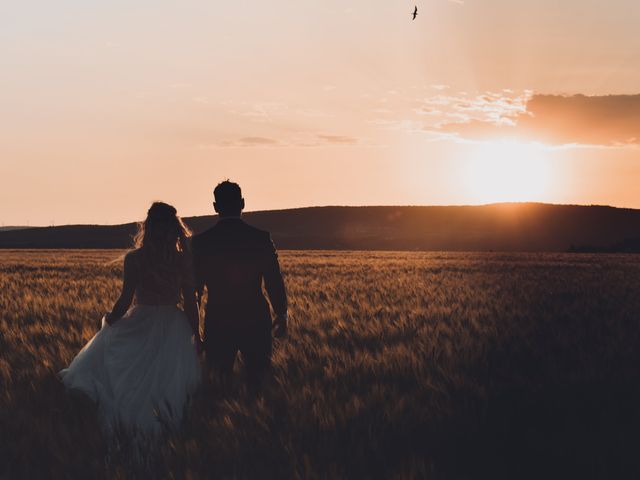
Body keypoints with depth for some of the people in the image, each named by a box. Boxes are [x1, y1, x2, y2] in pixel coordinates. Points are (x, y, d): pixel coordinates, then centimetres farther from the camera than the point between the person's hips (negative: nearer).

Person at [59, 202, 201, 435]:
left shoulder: (134, 259, -10)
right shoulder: (184, 260, -6)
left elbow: (125, 300, -7)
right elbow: (190, 302, -2)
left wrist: (109, 320, 12)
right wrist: (196, 334, 10)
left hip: (140, 326, -1)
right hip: (174, 327, 1)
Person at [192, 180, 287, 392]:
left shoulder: (201, 241, -6)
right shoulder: (261, 238, -8)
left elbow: (195, 286, 0)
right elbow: (274, 282, -5)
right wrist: (281, 316, 9)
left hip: (217, 321, 1)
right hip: (255, 319, 0)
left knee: (221, 378, 13)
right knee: (256, 378, 14)